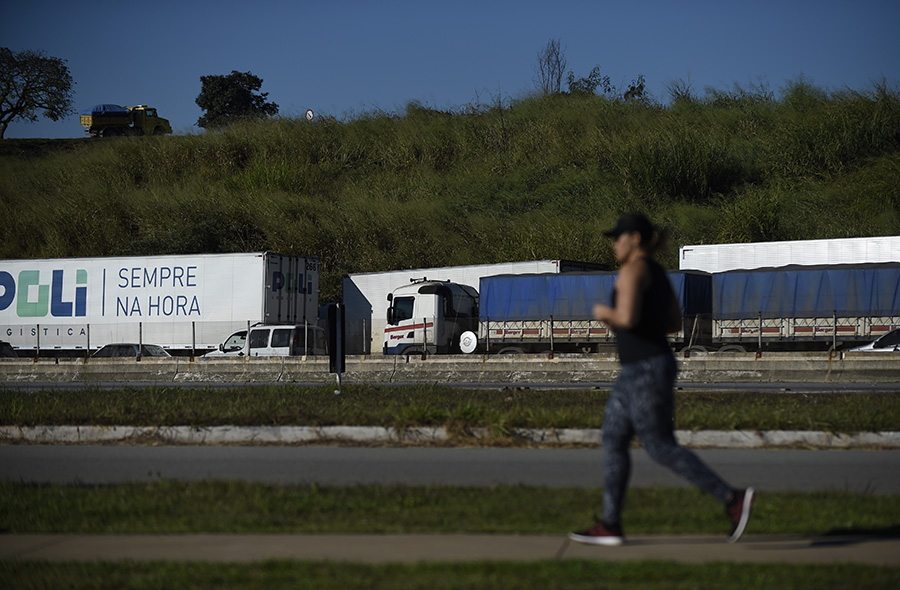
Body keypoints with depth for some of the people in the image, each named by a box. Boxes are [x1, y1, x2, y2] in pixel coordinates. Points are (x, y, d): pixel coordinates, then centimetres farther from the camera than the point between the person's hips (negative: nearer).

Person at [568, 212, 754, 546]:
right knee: (612, 441, 9)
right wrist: (618, 320, 19)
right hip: (643, 370, 10)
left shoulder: (633, 269, -15)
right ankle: (610, 526, 9)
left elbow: (627, 318, -27)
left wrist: (605, 313, -4)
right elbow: (675, 324, 20)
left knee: (661, 449, -7)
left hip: (647, 371, -10)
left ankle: (732, 498, -6)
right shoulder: (657, 274, 15)